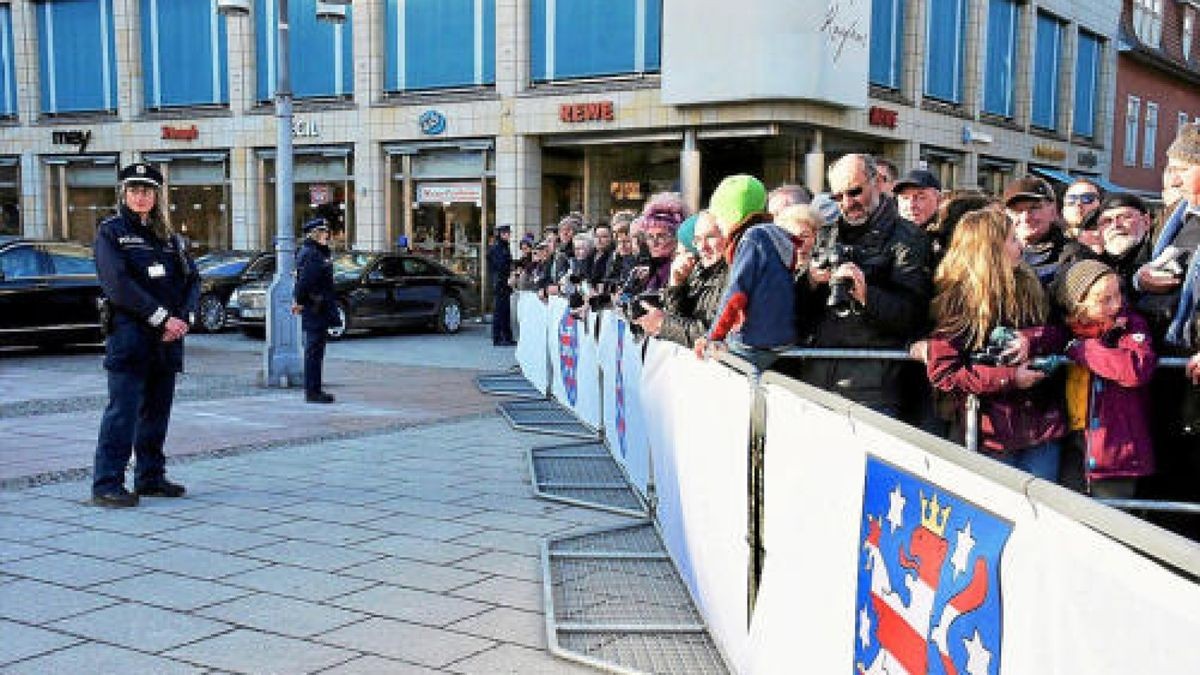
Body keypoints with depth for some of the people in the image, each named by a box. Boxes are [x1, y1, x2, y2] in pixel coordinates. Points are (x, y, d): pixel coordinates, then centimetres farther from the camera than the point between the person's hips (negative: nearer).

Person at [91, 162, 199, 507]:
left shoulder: (169, 237, 17)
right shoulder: (110, 232, 1)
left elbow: (192, 278, 11)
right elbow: (118, 284, -11)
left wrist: (184, 318, -7)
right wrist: (162, 319, -16)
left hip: (168, 338, 6)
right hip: (129, 334, -5)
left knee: (157, 410, 10)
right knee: (123, 410, -8)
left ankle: (151, 477, 19)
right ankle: (106, 484, -6)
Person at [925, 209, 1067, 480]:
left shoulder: (1029, 286, 9)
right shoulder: (955, 299, -7)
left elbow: (1064, 332, 12)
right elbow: (941, 374, -12)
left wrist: (1033, 339, -10)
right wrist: (1009, 378, -16)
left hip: (1042, 426, 5)